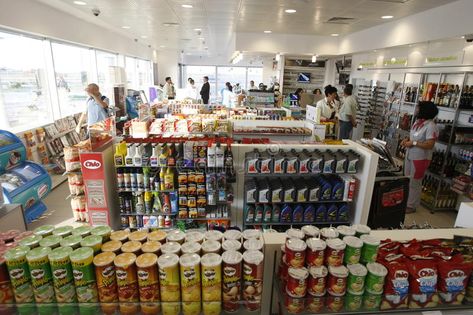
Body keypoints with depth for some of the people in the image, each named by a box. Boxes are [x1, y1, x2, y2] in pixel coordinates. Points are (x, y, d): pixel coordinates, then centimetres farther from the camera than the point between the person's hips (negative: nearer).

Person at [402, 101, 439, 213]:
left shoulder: (430, 126, -21)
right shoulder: (417, 121, 6)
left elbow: (430, 145, -26)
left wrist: (413, 143, -23)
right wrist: (407, 139, 0)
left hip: (420, 158, -9)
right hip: (409, 155, 9)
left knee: (414, 183, 3)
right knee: (407, 180, 19)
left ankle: (411, 206, 17)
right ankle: (405, 201, 34)